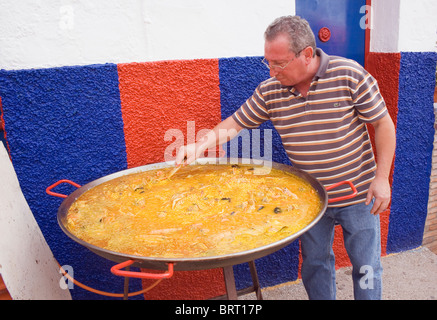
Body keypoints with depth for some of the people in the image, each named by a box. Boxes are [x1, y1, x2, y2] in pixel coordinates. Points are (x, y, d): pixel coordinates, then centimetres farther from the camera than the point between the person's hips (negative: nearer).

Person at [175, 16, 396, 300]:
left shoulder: (350, 75, -16)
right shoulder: (268, 91, -7)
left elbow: (383, 124, -9)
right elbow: (235, 123, -1)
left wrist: (381, 178, -12)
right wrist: (200, 145, -18)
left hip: (358, 197, -2)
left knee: (366, 267, 13)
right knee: (315, 264, 18)